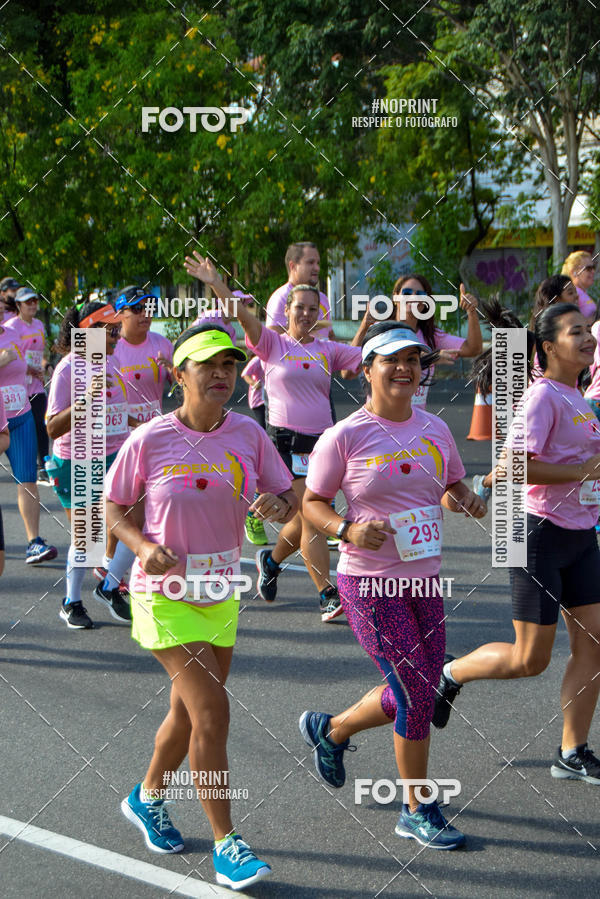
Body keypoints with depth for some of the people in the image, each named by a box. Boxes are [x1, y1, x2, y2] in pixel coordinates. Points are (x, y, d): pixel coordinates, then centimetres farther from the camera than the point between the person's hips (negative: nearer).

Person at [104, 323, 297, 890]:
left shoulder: (248, 434, -3)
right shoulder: (149, 441, -12)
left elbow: (288, 499, 2)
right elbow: (114, 509, -1)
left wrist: (278, 507, -21)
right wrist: (143, 546, -20)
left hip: (221, 594, 5)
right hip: (165, 595, -5)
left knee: (188, 713, 17)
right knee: (211, 711, -13)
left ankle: (146, 798, 44)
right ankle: (225, 844, -2)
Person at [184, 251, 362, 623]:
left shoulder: (328, 350, 11)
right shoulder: (273, 344, 1)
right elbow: (244, 315, -13)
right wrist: (216, 283, -24)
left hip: (322, 440, 5)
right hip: (286, 440, -4)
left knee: (306, 521, 12)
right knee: (310, 518, -10)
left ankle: (271, 559, 41)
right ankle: (328, 595, -6)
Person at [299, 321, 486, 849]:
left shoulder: (434, 429, 6)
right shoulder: (344, 437, -10)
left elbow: (453, 488, 19)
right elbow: (311, 504, -3)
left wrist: (467, 501, -4)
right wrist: (348, 529, -21)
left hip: (424, 579, 6)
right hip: (369, 584, -6)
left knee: (415, 697, 12)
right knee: (418, 696, -7)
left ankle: (330, 730, 40)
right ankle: (418, 812, 12)